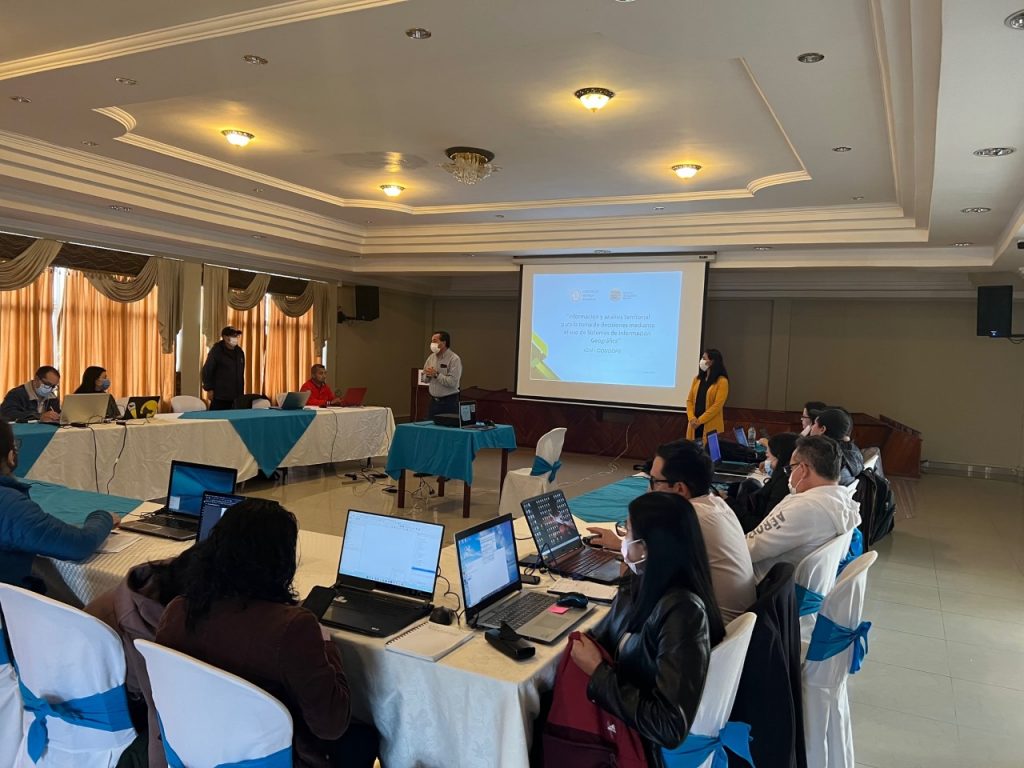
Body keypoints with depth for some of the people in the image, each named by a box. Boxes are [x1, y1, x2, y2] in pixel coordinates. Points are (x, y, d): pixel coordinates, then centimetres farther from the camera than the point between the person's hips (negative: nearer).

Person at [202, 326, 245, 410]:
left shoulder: (239, 351, 11)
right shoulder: (216, 350, -7)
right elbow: (207, 371, -6)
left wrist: (241, 390, 15)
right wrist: (209, 389, -8)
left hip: (236, 396, 6)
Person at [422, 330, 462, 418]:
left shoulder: (454, 359, -12)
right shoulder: (431, 357, 9)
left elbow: (452, 382, -21)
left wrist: (436, 374, -20)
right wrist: (428, 375, -8)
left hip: (449, 402, -6)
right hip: (433, 401, 7)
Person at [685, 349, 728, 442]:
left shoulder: (722, 381, -5)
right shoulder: (697, 379, 12)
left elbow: (717, 405, -12)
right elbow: (689, 400, 9)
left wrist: (700, 420, -14)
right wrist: (692, 418, -8)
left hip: (711, 426, -5)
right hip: (694, 425, 5)